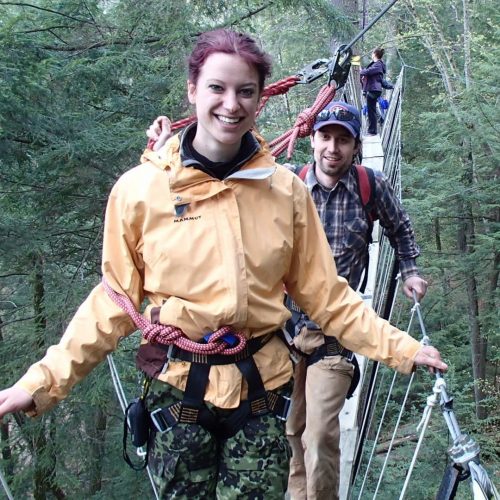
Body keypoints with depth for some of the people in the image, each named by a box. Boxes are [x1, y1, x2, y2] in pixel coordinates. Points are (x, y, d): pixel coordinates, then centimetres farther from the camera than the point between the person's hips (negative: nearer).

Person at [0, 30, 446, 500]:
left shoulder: (285, 189, 0)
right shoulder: (139, 188, -6)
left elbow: (324, 293, 6)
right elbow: (114, 302, 0)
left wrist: (401, 349, 1)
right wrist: (43, 382, -7)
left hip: (261, 389, 1)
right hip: (177, 389, -1)